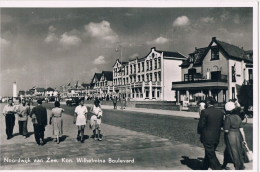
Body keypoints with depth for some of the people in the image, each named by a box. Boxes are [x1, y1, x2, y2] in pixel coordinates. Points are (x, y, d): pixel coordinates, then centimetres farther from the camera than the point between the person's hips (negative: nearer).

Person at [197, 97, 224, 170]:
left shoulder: (204, 112, -17)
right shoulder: (220, 112, 0)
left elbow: (201, 125, -15)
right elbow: (222, 124, 8)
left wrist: (200, 132, 3)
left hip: (207, 138, -7)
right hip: (216, 138, 7)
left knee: (211, 156, 3)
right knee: (208, 154, 22)